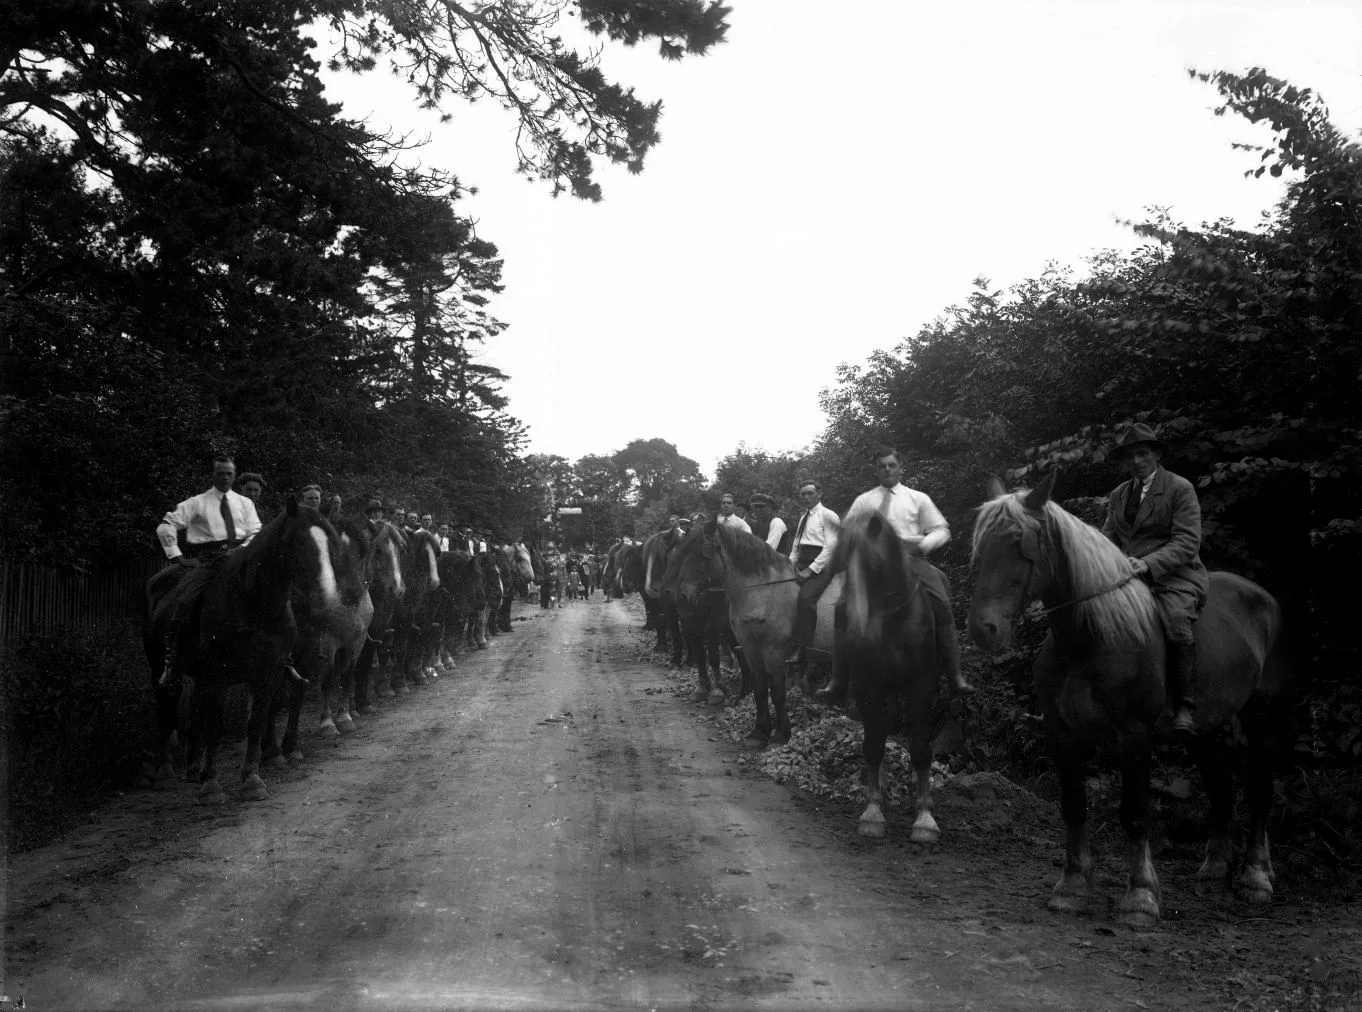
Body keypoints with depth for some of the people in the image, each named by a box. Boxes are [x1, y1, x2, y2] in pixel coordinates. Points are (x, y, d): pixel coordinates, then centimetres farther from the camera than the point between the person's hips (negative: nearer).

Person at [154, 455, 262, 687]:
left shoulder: (244, 503, 19)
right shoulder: (197, 503, 11)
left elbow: (256, 533, 12)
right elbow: (166, 527, 6)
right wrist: (177, 557, -2)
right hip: (206, 560, -2)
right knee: (182, 599, -24)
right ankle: (170, 662, -16)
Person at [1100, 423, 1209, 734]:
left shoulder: (1180, 489, 0)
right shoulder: (1118, 495, 19)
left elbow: (1186, 544, -9)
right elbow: (1109, 537, 16)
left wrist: (1147, 564, -24)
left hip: (1174, 577, -6)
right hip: (1129, 577, 6)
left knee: (1176, 621, -34)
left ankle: (1185, 708, -23)